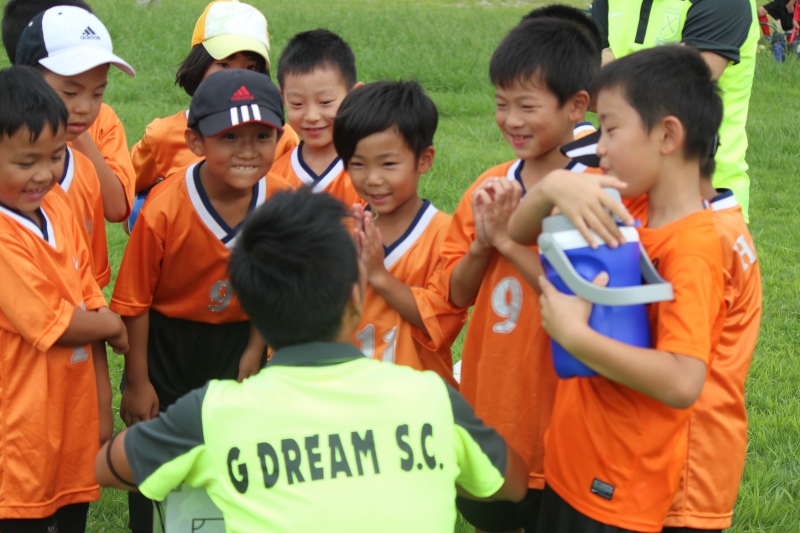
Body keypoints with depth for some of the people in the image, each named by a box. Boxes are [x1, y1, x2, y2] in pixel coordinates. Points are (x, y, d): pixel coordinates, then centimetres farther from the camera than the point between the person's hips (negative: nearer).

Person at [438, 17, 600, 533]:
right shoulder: (489, 189, 2)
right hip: (488, 407, 6)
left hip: (554, 410, -5)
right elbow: (457, 294, 5)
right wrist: (483, 240, -14)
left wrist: (510, 240, -21)